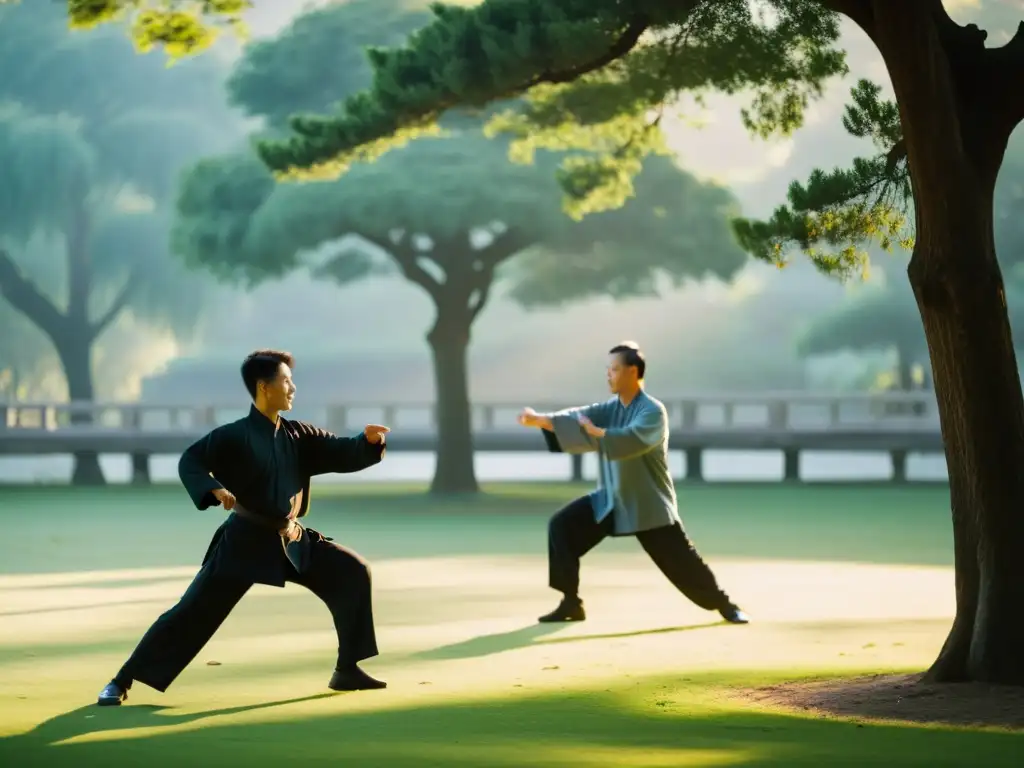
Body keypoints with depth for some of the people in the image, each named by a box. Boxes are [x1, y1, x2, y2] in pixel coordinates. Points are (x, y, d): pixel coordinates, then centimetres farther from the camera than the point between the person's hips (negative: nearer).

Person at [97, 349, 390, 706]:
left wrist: (369, 441, -18)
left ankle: (347, 670, 7)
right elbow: (190, 462, -20)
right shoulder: (234, 436, -13)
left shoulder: (298, 436, 5)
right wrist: (215, 490, -38)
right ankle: (122, 682, 0)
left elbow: (343, 454, 3)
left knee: (352, 572, -3)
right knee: (192, 612, -9)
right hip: (243, 541, -6)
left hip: (292, 540, 6)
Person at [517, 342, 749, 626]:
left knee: (681, 561, -5)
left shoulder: (653, 411, -17)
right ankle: (571, 603, -1)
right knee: (562, 526, -8)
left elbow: (629, 440, -36)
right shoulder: (610, 409, 4)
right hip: (611, 500, 6)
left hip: (649, 505, -6)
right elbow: (575, 418, -11)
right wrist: (539, 419, -25)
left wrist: (595, 432, -36)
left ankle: (725, 605, 18)